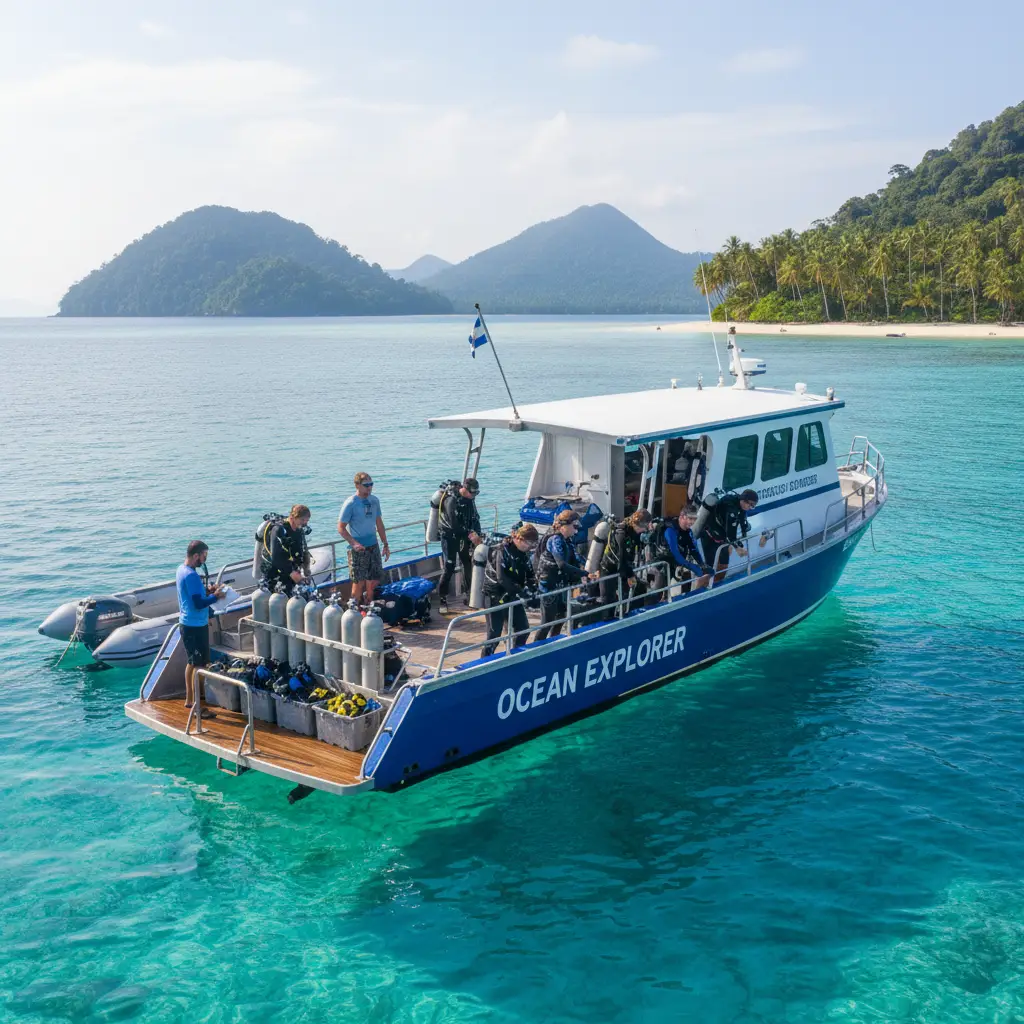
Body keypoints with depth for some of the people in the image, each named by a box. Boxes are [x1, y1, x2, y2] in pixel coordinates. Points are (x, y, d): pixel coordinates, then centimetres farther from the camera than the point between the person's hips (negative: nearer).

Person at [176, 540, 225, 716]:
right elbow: (199, 604, -26)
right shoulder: (191, 575, -23)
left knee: (192, 662, 20)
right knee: (199, 665, -5)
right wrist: (216, 596, -13)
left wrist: (206, 590, 7)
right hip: (195, 626, -10)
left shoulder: (182, 569, 8)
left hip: (187, 623, 10)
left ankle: (189, 699, 31)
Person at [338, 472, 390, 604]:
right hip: (358, 549, -6)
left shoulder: (374, 500, 5)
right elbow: (341, 528, -13)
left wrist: (385, 544, 12)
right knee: (359, 582, -1)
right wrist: (354, 543, -25)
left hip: (373, 546, 6)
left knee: (374, 581, 10)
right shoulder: (350, 504, -13)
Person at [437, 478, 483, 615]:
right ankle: (442, 600, -6)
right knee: (449, 567, -11)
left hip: (464, 536, 7)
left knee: (468, 565, 9)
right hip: (450, 536, -7)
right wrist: (470, 534, -24)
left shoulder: (470, 499, 2)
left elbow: (475, 518, 7)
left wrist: (478, 534, -6)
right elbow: (454, 524, -26)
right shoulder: (451, 500, -22)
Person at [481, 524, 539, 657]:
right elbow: (502, 578, -30)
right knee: (495, 634, -6)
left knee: (524, 629, 14)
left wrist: (530, 588, -14)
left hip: (512, 598, 8)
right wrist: (521, 592, -30)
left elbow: (531, 575, 8)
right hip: (496, 597, -8)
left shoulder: (524, 554, 3)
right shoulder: (502, 551, -20)